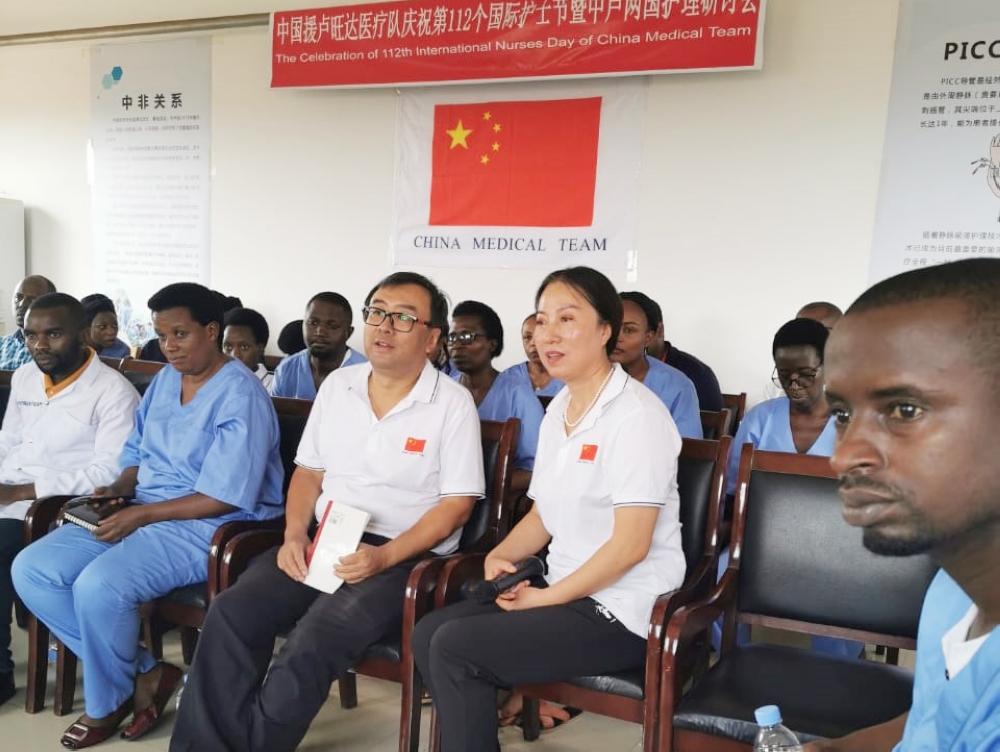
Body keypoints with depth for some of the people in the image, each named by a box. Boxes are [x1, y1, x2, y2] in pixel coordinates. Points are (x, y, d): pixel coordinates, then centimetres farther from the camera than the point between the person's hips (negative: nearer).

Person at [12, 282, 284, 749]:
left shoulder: (240, 396, -16)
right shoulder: (163, 381, 12)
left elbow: (226, 498, -21)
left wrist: (142, 514, -19)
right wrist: (120, 487, -1)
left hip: (209, 526, -9)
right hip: (141, 514, 9)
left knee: (98, 586, -29)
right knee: (30, 570, -5)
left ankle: (108, 702, 3)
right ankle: (144, 675, -1)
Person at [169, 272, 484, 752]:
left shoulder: (454, 403, -6)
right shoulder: (337, 384, 11)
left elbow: (457, 505, -8)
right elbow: (308, 471, 15)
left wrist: (384, 556, -19)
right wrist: (295, 535, -4)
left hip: (406, 557, -5)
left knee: (312, 642, -28)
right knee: (231, 614, -18)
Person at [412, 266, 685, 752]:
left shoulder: (637, 415, -17)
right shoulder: (557, 411, 10)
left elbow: (630, 545, -21)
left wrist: (547, 598, -15)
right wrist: (500, 555, -3)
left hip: (620, 612, -8)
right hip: (565, 591, 8)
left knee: (454, 648, -16)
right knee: (427, 633, -2)